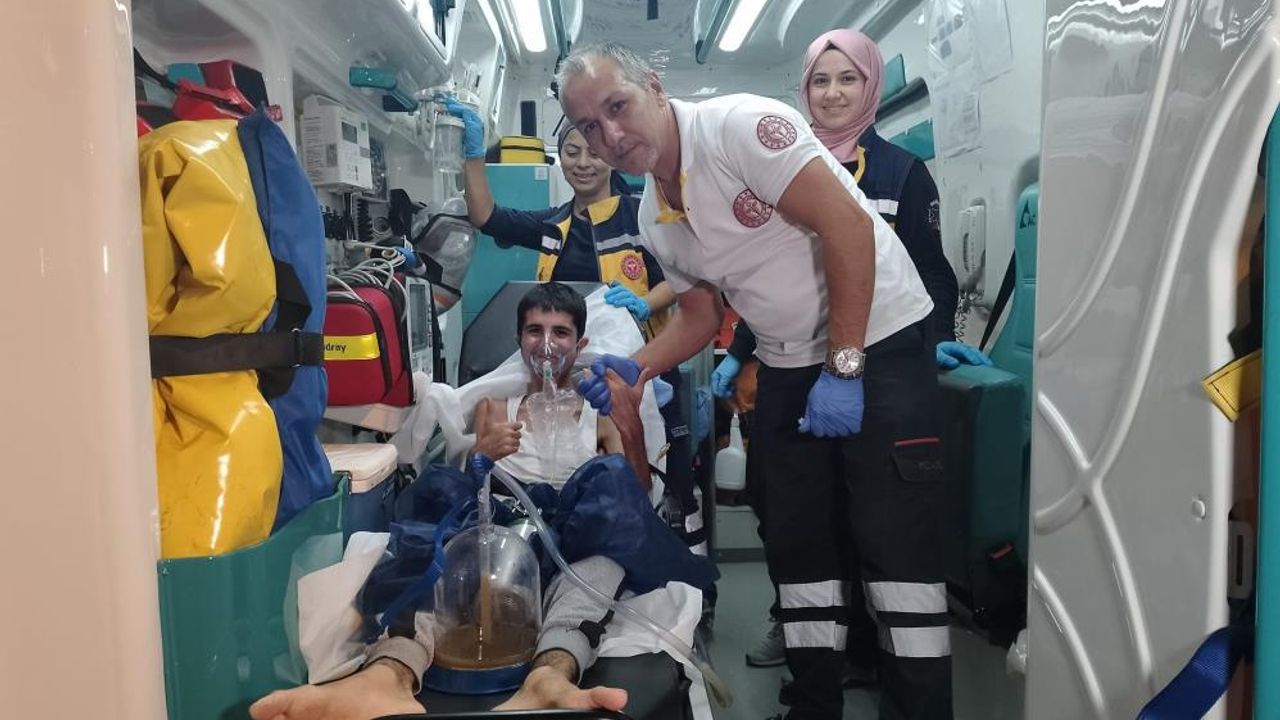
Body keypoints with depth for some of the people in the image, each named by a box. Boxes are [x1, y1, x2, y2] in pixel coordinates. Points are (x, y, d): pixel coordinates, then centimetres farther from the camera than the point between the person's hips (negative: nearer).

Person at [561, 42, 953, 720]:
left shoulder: (739, 126, -18)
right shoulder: (653, 219, 5)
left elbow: (848, 226, -23)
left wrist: (842, 369, -22)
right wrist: (634, 369, -3)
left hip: (879, 338, -7)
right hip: (789, 366, 7)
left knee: (893, 537, -7)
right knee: (795, 541, 9)